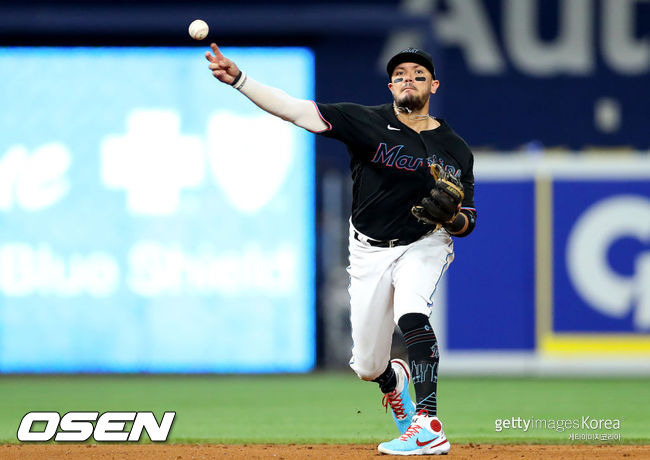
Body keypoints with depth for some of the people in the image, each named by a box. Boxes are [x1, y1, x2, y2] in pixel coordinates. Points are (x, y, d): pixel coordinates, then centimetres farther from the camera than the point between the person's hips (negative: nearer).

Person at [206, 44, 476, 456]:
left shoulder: (455, 150, -3)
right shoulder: (368, 122, -9)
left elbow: (467, 223, 2)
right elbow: (298, 111, -18)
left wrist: (454, 218, -24)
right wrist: (238, 79, -30)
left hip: (423, 246, -1)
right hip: (370, 252, 1)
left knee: (411, 314, -34)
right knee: (368, 367, 4)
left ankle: (429, 426, -39)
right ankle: (394, 380, 45)